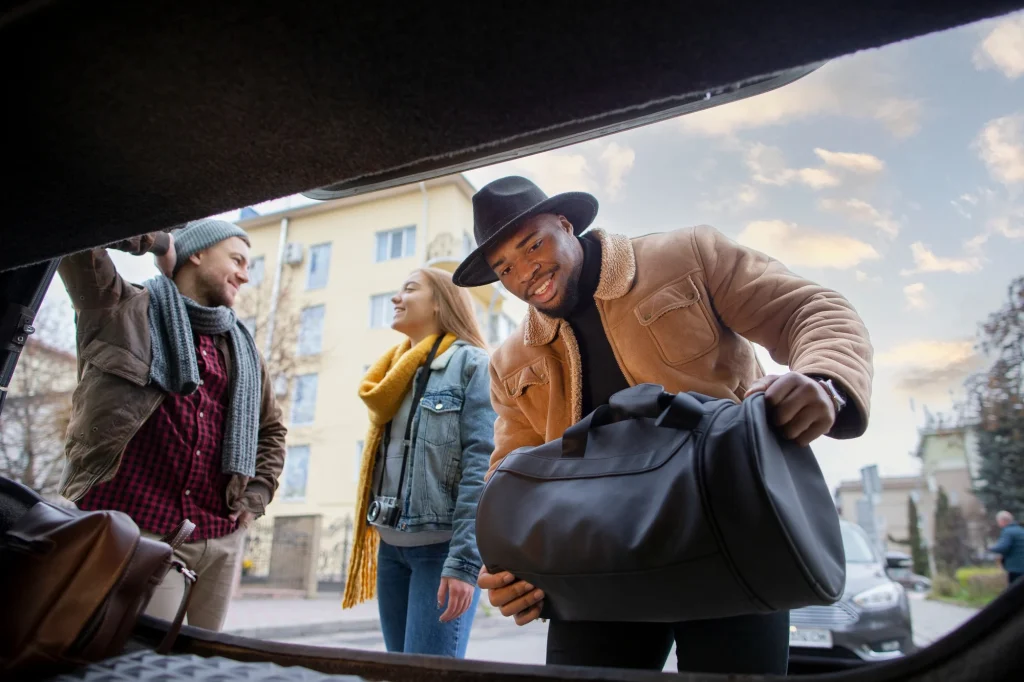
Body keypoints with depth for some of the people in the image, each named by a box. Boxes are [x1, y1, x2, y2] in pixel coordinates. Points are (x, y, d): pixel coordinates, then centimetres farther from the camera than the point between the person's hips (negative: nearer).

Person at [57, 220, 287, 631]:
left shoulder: (242, 350, 15)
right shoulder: (125, 311, 2)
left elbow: (271, 429, 23)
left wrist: (257, 495, 12)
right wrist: (157, 241, -6)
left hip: (221, 537, 5)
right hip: (139, 529, -5)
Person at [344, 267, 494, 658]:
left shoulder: (471, 364, -6)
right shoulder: (395, 373, 17)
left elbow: (482, 467, -15)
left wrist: (464, 560, -20)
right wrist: (379, 535, 14)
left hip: (442, 546, -7)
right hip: (392, 545, 7)